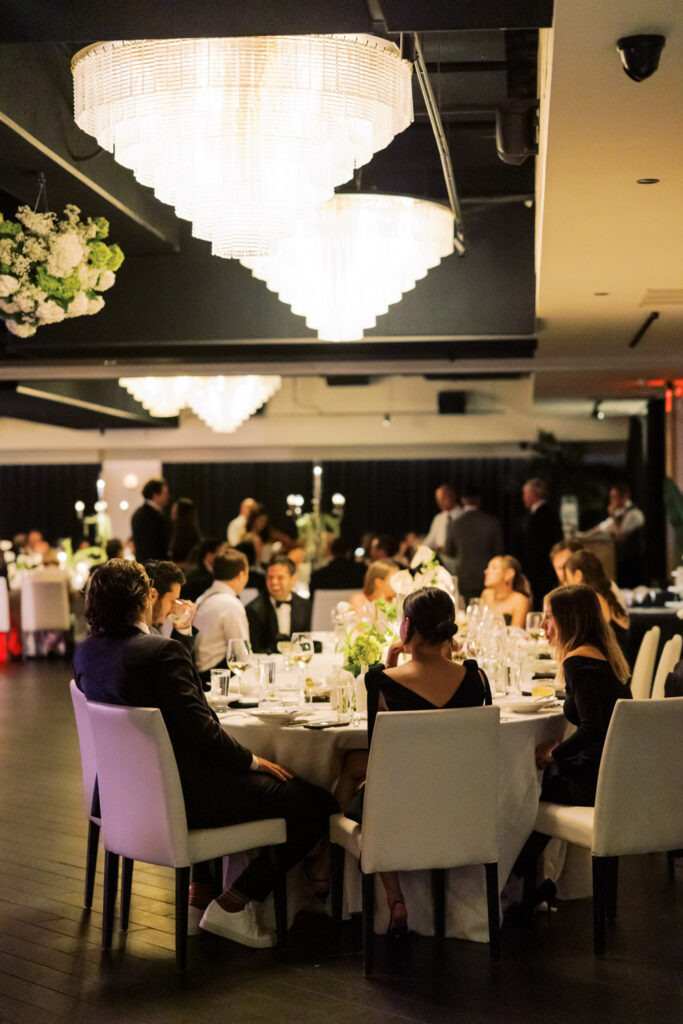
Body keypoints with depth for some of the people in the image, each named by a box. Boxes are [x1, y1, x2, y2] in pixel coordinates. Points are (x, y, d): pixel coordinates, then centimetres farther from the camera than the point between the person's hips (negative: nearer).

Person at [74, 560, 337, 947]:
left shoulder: (86, 652, 3)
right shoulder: (163, 652, -22)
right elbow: (200, 728, -23)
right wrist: (253, 761, -9)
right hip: (184, 794, -9)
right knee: (318, 803, -4)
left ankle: (198, 897, 31)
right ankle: (232, 906, 1)